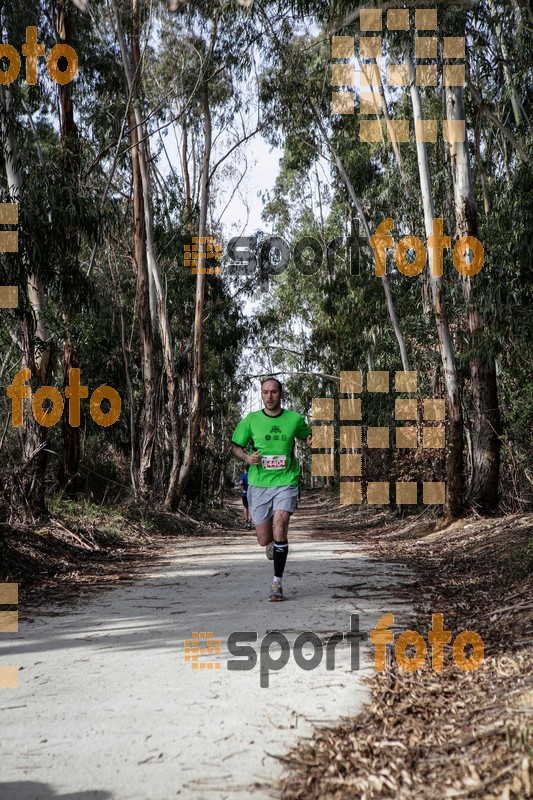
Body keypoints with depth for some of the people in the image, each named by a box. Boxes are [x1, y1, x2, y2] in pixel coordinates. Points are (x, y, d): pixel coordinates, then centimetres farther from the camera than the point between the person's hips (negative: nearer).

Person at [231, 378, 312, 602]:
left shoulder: (295, 419, 2)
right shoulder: (251, 420, 1)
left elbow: (307, 436, 20)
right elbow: (235, 446, 11)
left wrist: (311, 441, -4)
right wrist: (246, 457, -10)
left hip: (285, 482, -1)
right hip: (258, 484, 1)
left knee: (279, 528, -20)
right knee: (264, 540, 4)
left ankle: (277, 583, -8)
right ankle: (273, 545, 44)